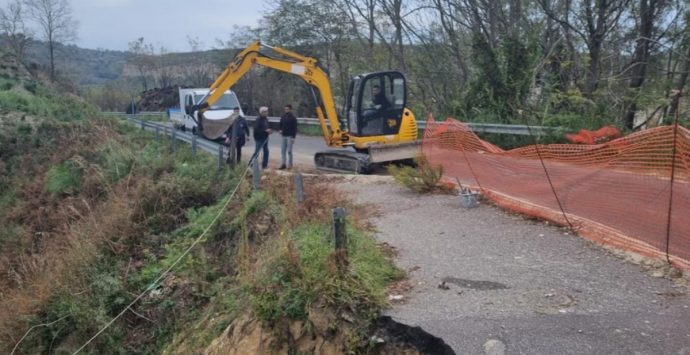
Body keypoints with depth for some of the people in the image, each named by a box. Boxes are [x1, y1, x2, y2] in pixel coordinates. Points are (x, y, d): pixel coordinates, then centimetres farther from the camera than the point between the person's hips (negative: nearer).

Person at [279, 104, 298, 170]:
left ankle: (289, 165, 3)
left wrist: (293, 137, -14)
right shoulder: (283, 116, 9)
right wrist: (280, 130, 0)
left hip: (290, 136, -6)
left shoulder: (293, 117, -6)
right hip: (284, 136, 6)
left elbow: (295, 128, -8)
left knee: (289, 151, -4)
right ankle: (283, 164, 12)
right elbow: (281, 124, 22)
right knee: (283, 150, 6)